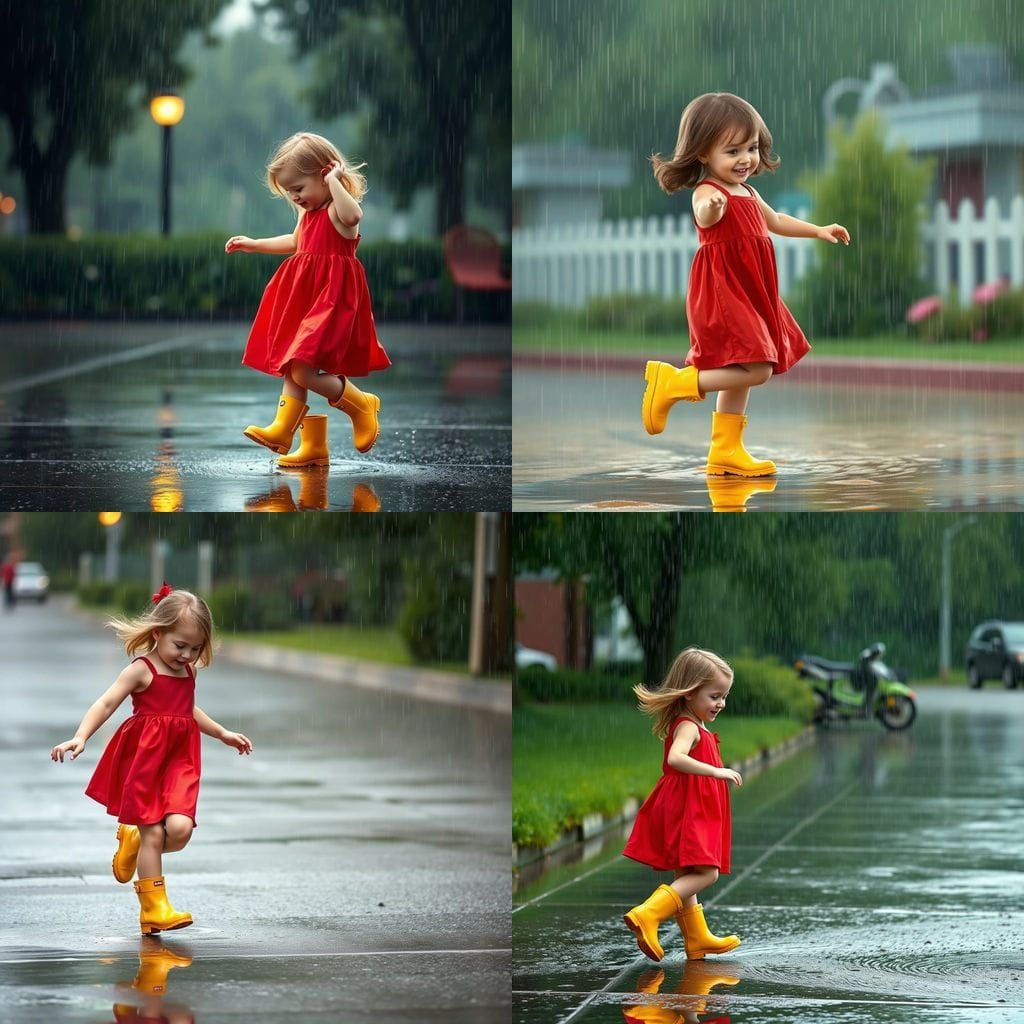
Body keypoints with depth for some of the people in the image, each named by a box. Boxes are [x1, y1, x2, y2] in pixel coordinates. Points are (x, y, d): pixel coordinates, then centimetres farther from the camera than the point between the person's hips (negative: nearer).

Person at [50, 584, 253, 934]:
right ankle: (153, 908, 2)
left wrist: (223, 733, 37)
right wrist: (80, 737, -28)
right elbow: (106, 705, -14)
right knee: (153, 833, -6)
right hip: (144, 760, -5)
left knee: (179, 828, -14)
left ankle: (134, 841, 18)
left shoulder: (188, 672, 13)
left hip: (179, 761, 5)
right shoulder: (141, 670, -8)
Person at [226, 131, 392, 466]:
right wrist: (254, 245, 36)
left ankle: (361, 405, 6)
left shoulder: (337, 210, -13)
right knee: (290, 368, 9)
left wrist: (334, 182, -30)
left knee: (303, 371, -16)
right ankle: (312, 445, 11)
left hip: (331, 299, -10)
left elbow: (352, 216, -41)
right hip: (304, 299, 10)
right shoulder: (308, 212, 15)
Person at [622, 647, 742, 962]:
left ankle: (698, 939, 27)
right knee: (706, 873, -14)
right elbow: (676, 758, -34)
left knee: (686, 877, 17)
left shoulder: (693, 727, 16)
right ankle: (648, 915, -25)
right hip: (688, 814, -10)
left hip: (692, 813, 10)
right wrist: (716, 771, -37)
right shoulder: (689, 727, -16)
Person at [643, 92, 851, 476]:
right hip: (723, 296, -10)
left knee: (741, 375, 14)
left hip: (749, 297, 10)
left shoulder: (746, 193, 14)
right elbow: (704, 215, -43)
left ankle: (726, 452, 23)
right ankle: (673, 383, -9)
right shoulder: (708, 191, -17)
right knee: (755, 370, -17)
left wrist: (819, 231, 36)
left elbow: (775, 220, 35)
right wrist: (711, 208, -66)